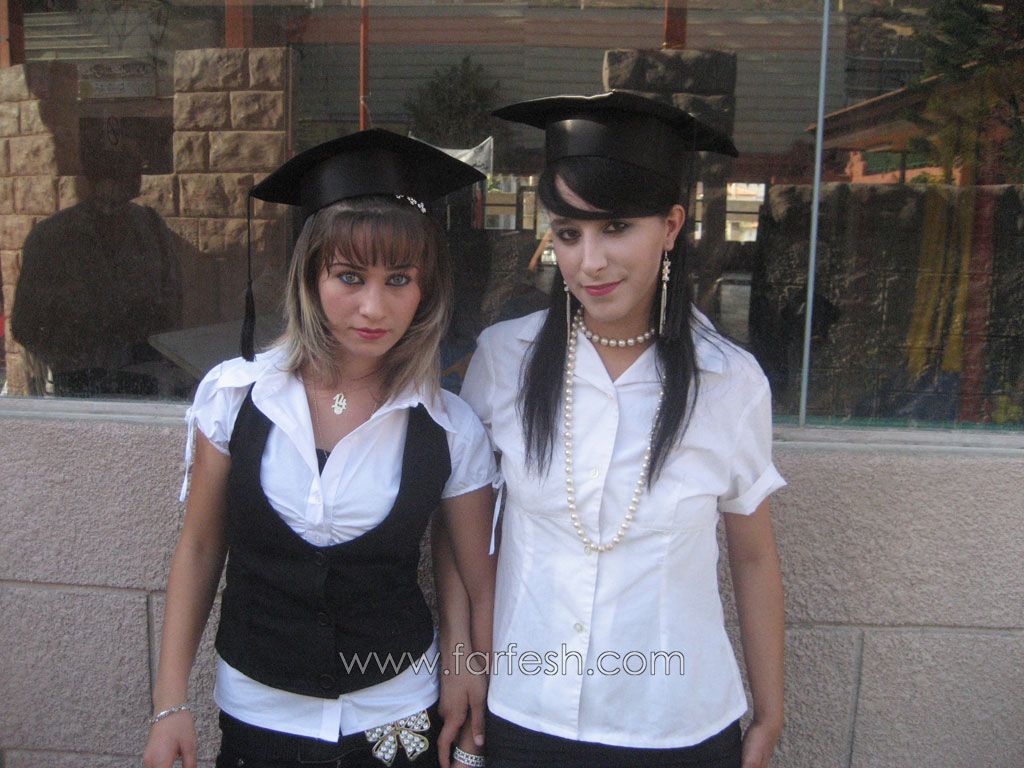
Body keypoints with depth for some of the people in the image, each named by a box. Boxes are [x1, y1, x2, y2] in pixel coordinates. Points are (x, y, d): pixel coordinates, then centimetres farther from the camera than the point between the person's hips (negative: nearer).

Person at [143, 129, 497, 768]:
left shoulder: (451, 430, -12)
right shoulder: (234, 393, -10)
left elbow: (482, 590, -4)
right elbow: (200, 549, 0)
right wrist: (172, 703, 0)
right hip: (254, 715, 1)